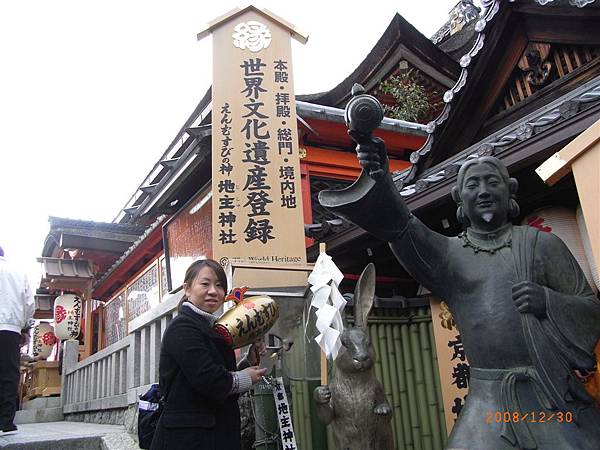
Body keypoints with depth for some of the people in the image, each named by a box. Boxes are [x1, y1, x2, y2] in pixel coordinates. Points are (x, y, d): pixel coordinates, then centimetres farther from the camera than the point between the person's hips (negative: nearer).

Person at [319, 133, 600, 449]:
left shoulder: (542, 244, 6)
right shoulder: (448, 253, 5)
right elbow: (401, 228, -15)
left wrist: (548, 302, -14)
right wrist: (380, 180, -34)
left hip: (554, 395, 1)